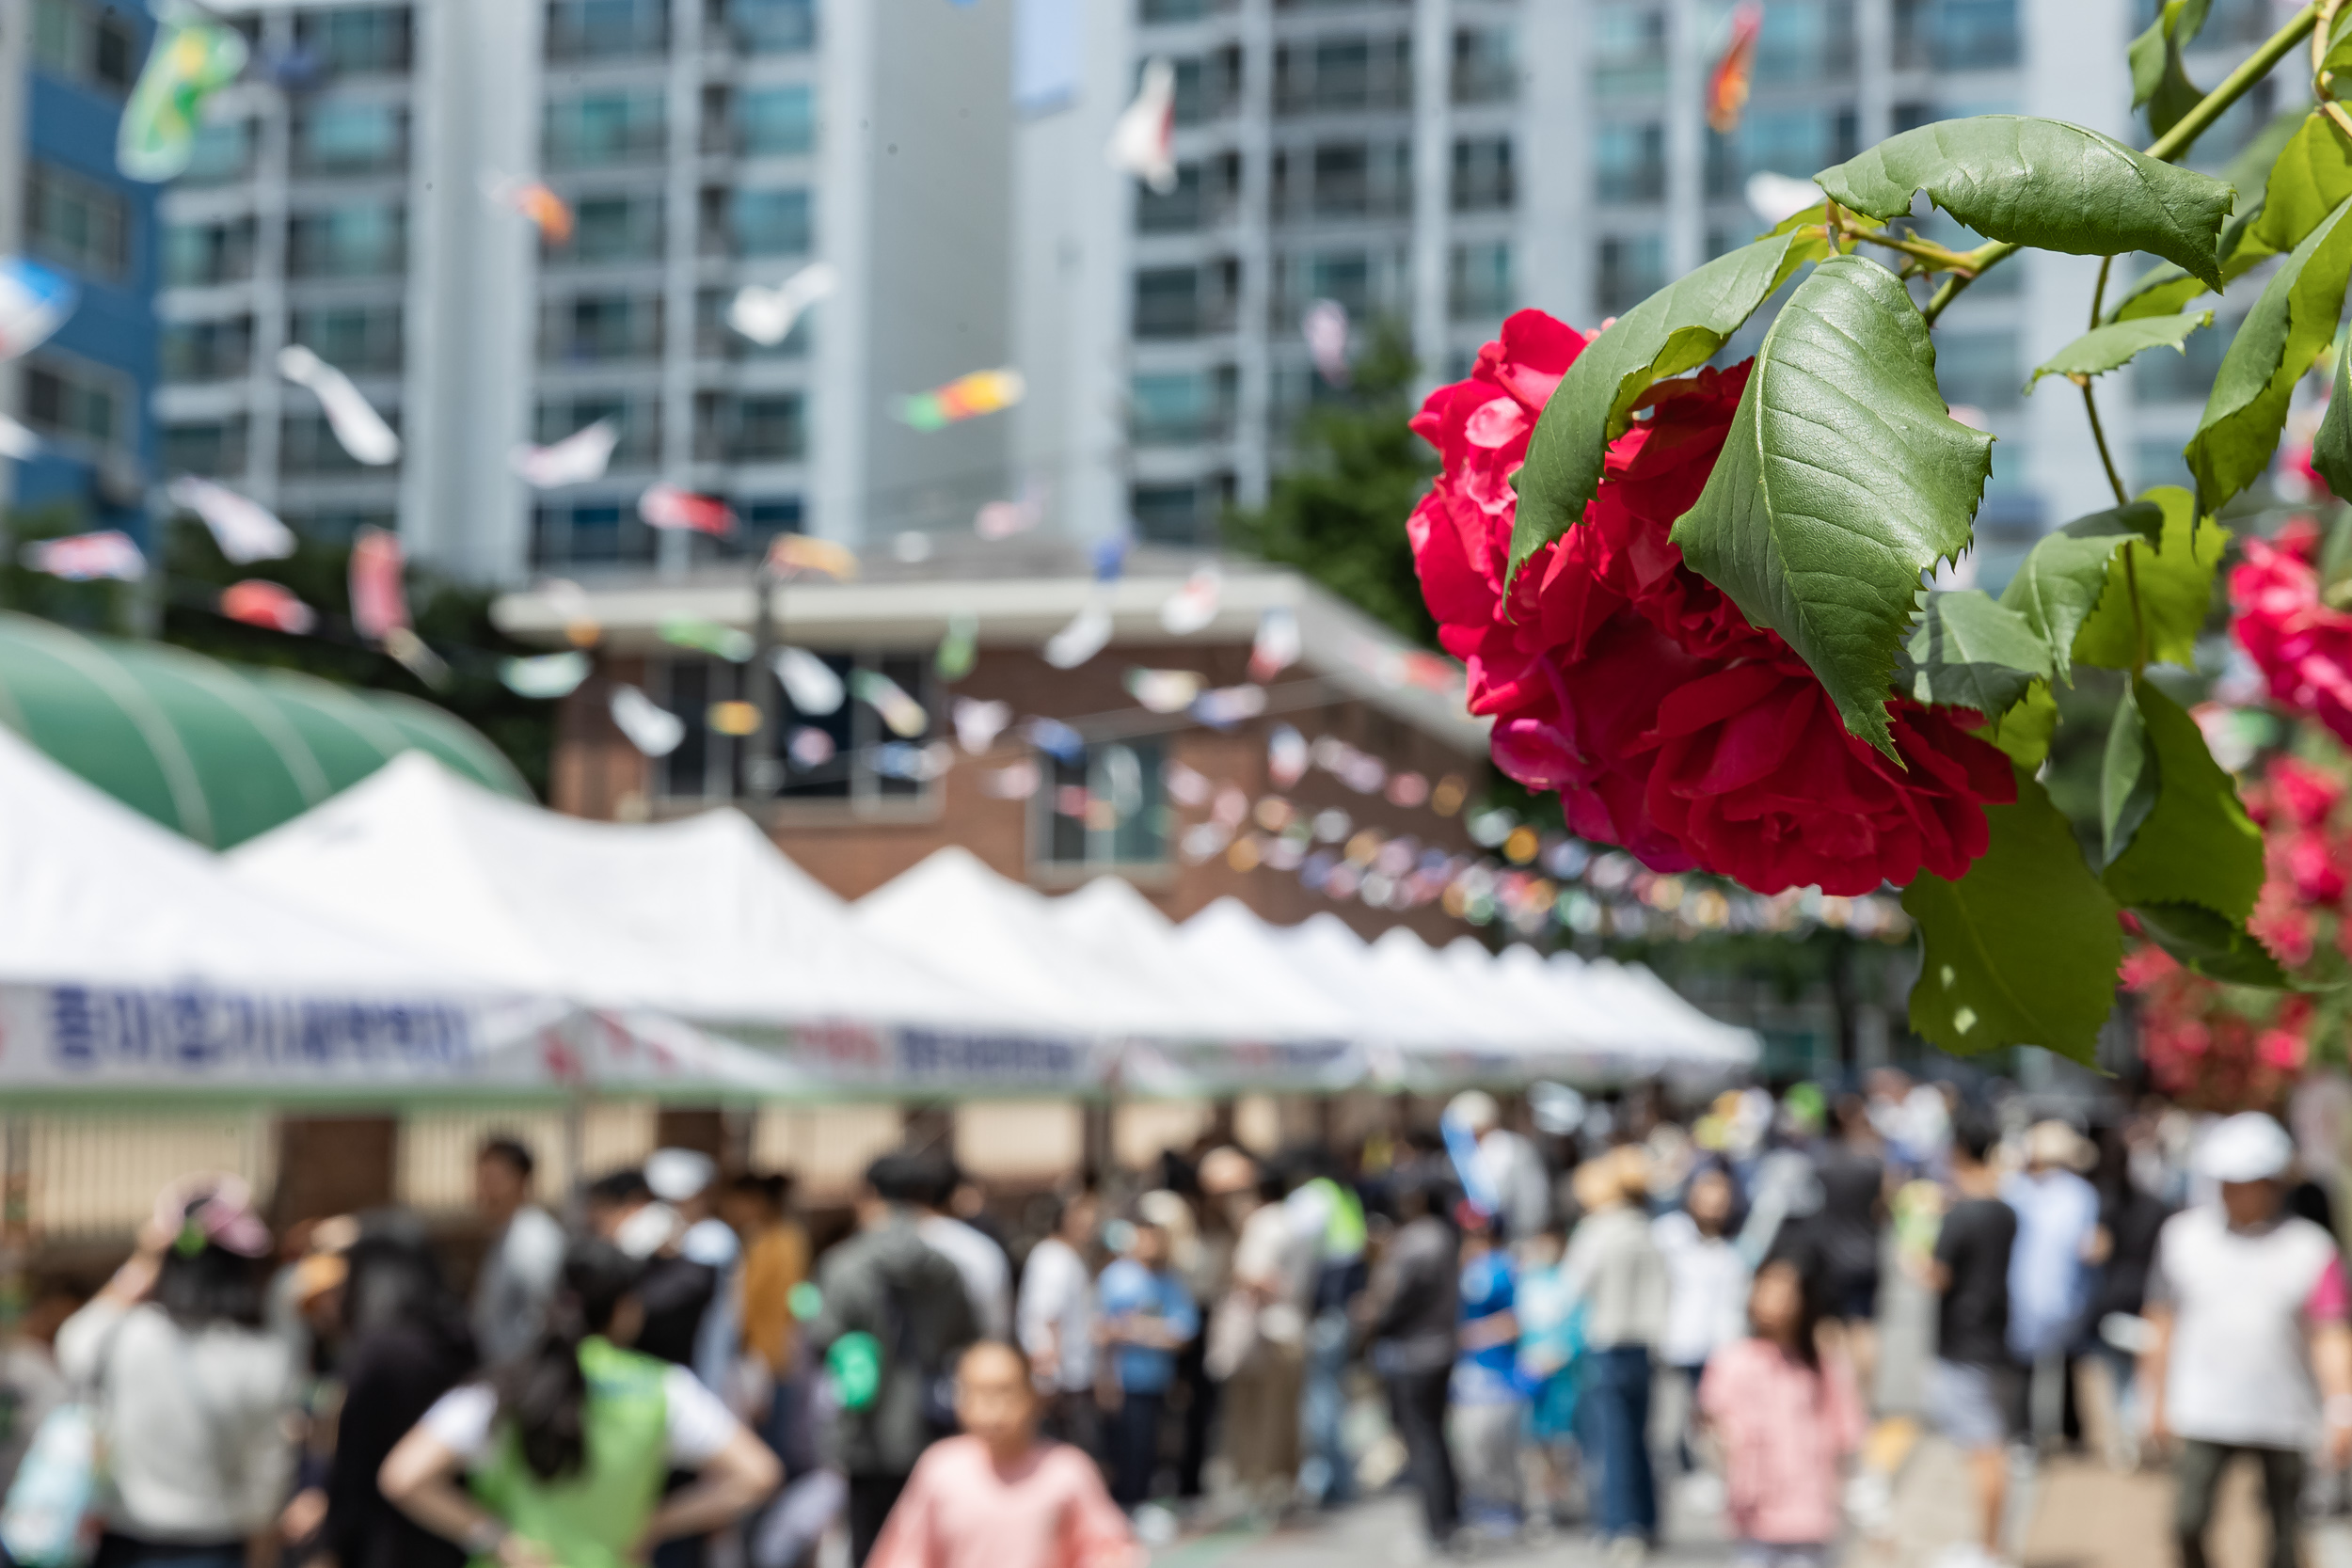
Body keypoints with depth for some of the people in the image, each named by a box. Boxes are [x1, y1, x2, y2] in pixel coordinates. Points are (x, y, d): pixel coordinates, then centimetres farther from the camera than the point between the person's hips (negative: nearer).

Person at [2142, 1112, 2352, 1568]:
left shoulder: (2311, 1248, -4)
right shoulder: (2182, 1234, 2)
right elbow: (2163, 1323, 9)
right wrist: (2158, 1400, 11)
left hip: (2284, 1420, -1)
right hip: (2203, 1412, 1)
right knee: (2188, 1523, -10)